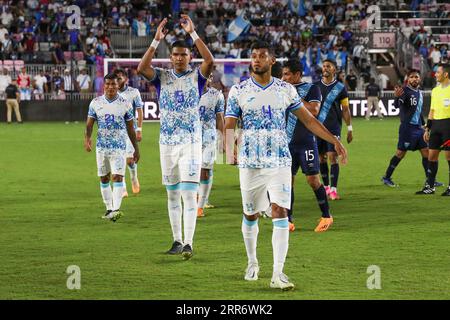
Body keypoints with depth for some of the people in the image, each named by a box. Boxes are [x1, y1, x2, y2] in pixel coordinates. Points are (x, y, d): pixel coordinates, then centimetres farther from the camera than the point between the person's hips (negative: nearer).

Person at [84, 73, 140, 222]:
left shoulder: (125, 103, 1)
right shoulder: (96, 102, 4)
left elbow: (130, 128, 6)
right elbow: (89, 123, 3)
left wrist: (136, 149, 7)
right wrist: (87, 138, -17)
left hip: (119, 147, -3)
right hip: (102, 146, 3)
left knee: (118, 177, -15)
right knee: (104, 179, 9)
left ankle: (116, 209, -22)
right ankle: (109, 208, 21)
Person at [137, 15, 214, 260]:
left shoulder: (196, 76, 1)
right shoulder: (162, 77, 6)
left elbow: (210, 60, -19)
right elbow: (142, 68, -13)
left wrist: (193, 33, -19)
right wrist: (156, 41, -18)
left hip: (191, 142, -3)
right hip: (167, 143, 3)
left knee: (189, 193, -12)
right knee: (172, 194, 9)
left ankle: (188, 244, -18)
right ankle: (177, 240, 18)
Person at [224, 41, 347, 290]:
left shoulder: (286, 90, 4)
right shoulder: (238, 91, 0)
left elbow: (308, 119, 9)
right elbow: (229, 125, -3)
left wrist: (334, 141, 3)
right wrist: (229, 150, -22)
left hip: (280, 162, 0)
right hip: (250, 164, 0)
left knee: (280, 213, -13)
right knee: (250, 215, 10)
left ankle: (278, 274, -16)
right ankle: (252, 263, 32)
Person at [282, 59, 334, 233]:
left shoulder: (311, 89, -5)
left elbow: (314, 110, -20)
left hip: (306, 142, -5)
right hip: (288, 143, 6)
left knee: (313, 180, -5)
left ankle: (326, 216, 9)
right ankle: (288, 221, 5)